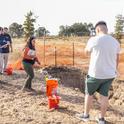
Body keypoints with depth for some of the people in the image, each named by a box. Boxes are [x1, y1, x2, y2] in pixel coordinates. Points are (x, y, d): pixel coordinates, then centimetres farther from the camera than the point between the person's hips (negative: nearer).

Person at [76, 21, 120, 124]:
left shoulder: (94, 40, -12)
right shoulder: (115, 42, 2)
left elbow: (87, 52, 7)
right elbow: (117, 60, 10)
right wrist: (114, 71, 22)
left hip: (95, 74, -4)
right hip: (110, 74, 4)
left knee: (89, 94, 14)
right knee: (104, 95, 13)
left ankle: (86, 115, 27)